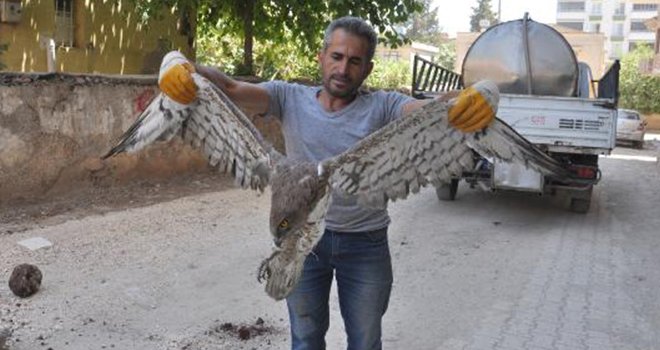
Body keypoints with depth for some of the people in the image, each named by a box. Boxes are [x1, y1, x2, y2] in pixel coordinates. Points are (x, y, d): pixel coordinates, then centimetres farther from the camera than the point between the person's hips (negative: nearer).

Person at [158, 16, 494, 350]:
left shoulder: (382, 107, -7)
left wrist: (470, 105, -47)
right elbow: (230, 89, -15)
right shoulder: (290, 98, -4)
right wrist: (186, 70, -37)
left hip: (365, 244, 0)